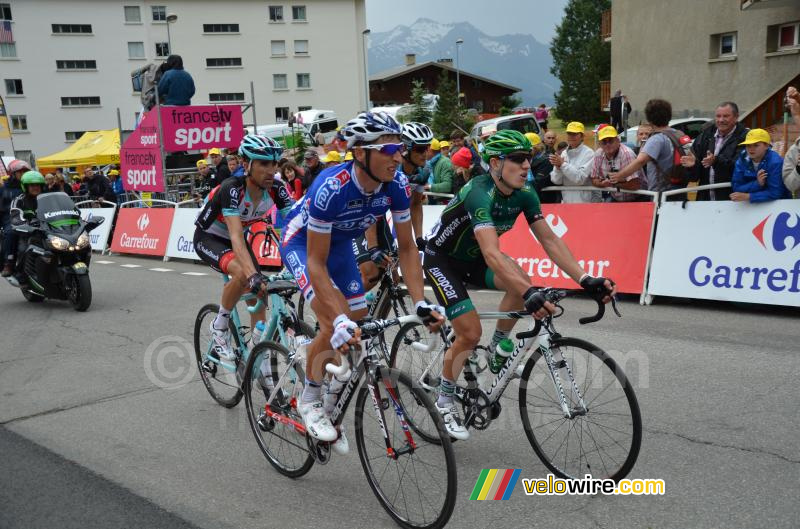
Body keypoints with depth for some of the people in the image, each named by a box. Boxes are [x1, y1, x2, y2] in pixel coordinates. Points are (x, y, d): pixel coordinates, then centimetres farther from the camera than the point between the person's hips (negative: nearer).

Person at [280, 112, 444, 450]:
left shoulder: (396, 184, -24)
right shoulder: (331, 188, -39)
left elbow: (406, 248, -14)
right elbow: (316, 264, -37)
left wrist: (421, 303, -25)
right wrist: (341, 320, -46)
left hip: (340, 243, 6)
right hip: (301, 242, -6)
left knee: (359, 336, 3)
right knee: (335, 326, -26)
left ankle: (330, 407, 27)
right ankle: (309, 402, -1)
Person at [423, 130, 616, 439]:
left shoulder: (524, 194, -12)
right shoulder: (480, 193, -34)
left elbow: (549, 240, -13)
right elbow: (491, 253, -46)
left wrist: (585, 280, -26)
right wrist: (531, 294, -57)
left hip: (472, 258, 6)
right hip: (441, 259, -6)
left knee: (520, 281, -23)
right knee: (470, 333, -14)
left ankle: (498, 348, 2)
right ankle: (445, 401, 10)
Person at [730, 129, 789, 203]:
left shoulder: (775, 162, -15)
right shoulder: (742, 160, -4)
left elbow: (775, 193, -19)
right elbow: (736, 187, -5)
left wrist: (747, 197, -26)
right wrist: (757, 184, -19)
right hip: (752, 203, 4)